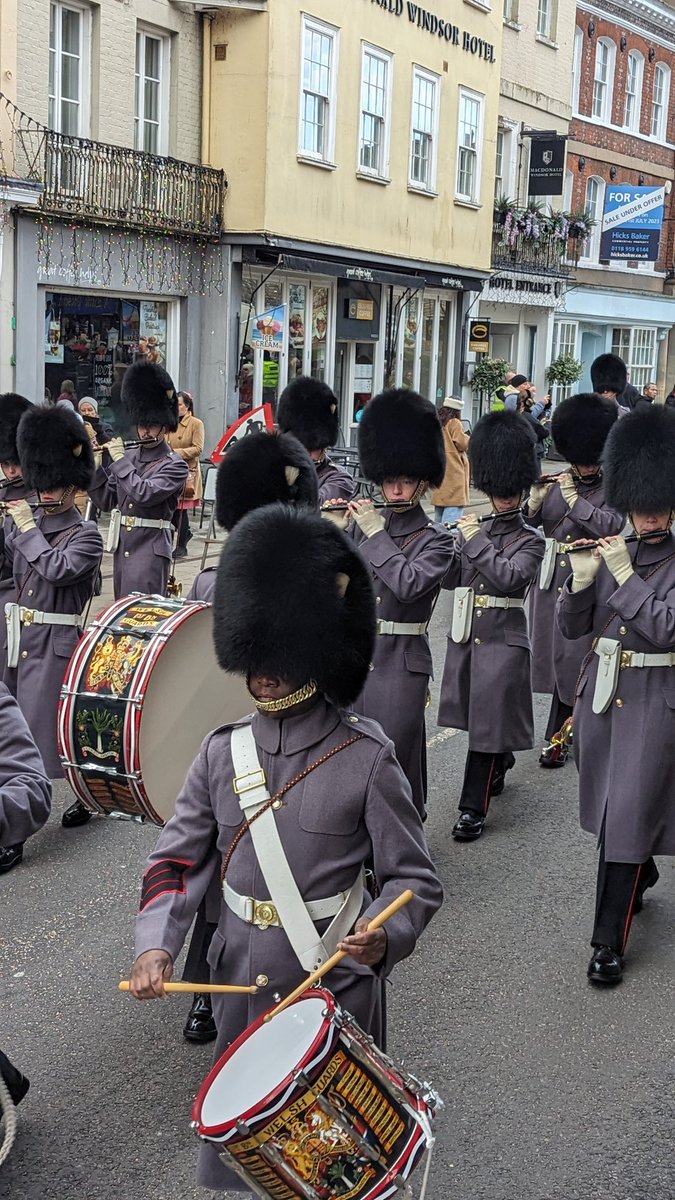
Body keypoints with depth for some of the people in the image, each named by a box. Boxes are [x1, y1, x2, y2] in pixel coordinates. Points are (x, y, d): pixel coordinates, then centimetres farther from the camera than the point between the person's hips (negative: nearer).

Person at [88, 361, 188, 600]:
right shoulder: (129, 456, 11)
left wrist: (119, 459, -15)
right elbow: (106, 500, 12)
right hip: (122, 546, 7)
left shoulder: (174, 465, -9)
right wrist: (95, 465, -1)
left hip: (150, 549, -7)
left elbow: (144, 494, -23)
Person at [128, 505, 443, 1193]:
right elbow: (178, 860, 1)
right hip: (240, 981, 4)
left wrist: (382, 937, -31)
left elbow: (414, 880, -11)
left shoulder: (366, 757, -14)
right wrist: (155, 945, -15)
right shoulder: (223, 752, -2)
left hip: (337, 984, -3)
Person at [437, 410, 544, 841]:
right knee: (479, 717, 17)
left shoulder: (531, 540, -5)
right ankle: (501, 764, 44)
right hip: (465, 637, 5)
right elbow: (450, 578, 5)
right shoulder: (474, 530, 10)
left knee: (488, 721, -5)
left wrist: (475, 539, -20)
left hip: (502, 642, -5)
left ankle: (473, 808, 0)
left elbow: (508, 578, -23)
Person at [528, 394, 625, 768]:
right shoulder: (557, 483, 7)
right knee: (553, 651, 12)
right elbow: (528, 523, 5)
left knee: (570, 655, -4)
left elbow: (610, 526, -21)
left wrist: (573, 498, -21)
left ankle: (556, 737, 6)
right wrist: (535, 499, -15)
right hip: (550, 579, 5)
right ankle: (571, 719, 30)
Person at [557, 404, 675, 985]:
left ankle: (609, 941, 5)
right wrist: (582, 578, -14)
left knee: (627, 816, -4)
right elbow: (573, 626, 3)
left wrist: (624, 574, -22)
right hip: (601, 690, 5)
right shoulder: (611, 546, 5)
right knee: (609, 804, 19)